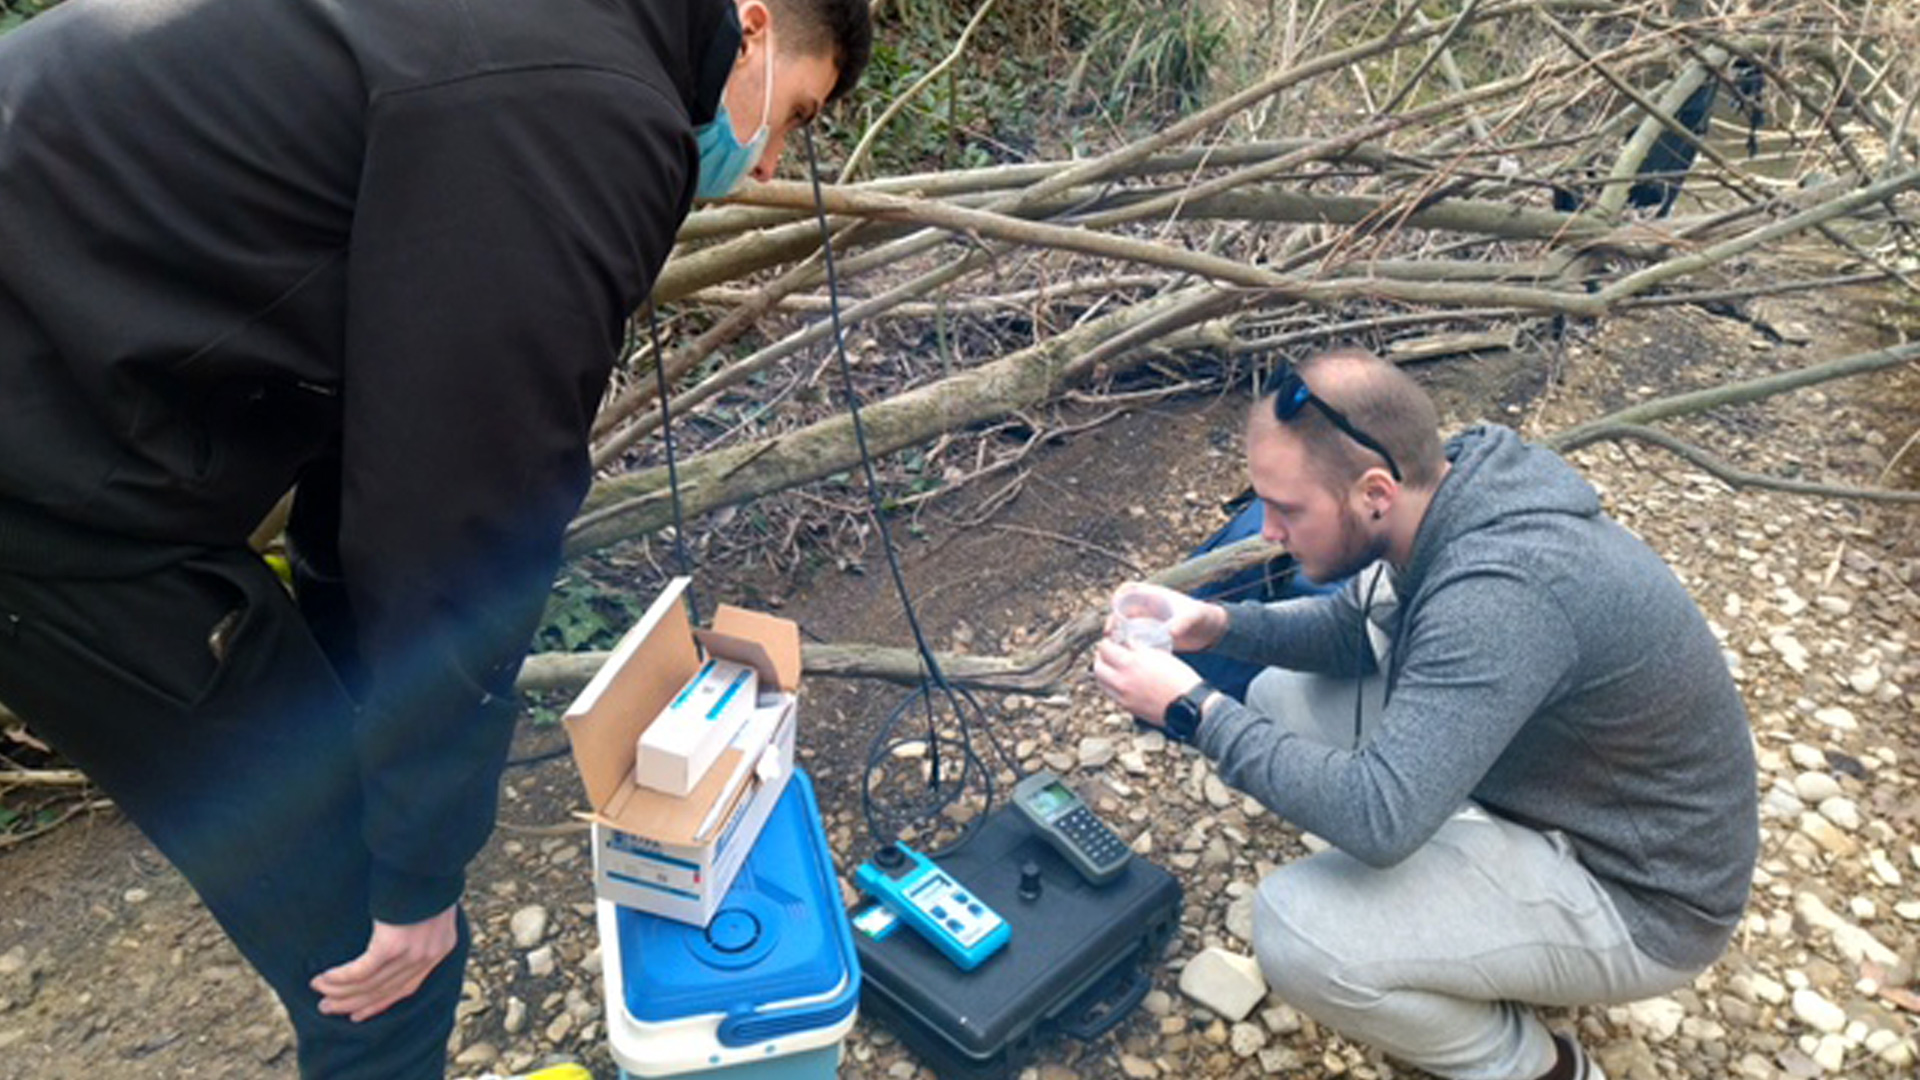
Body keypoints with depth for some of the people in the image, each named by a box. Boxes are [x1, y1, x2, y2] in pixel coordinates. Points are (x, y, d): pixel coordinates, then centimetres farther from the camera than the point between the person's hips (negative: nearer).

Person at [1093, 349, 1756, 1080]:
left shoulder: (1499, 592, -36)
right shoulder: (1455, 487, -9)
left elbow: (1377, 817, -38)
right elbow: (1354, 627, 7)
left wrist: (1194, 711, -28)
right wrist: (1218, 624, -9)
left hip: (1640, 894, -8)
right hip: (1548, 779, 8)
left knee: (1295, 933, -25)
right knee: (1283, 700, 4)